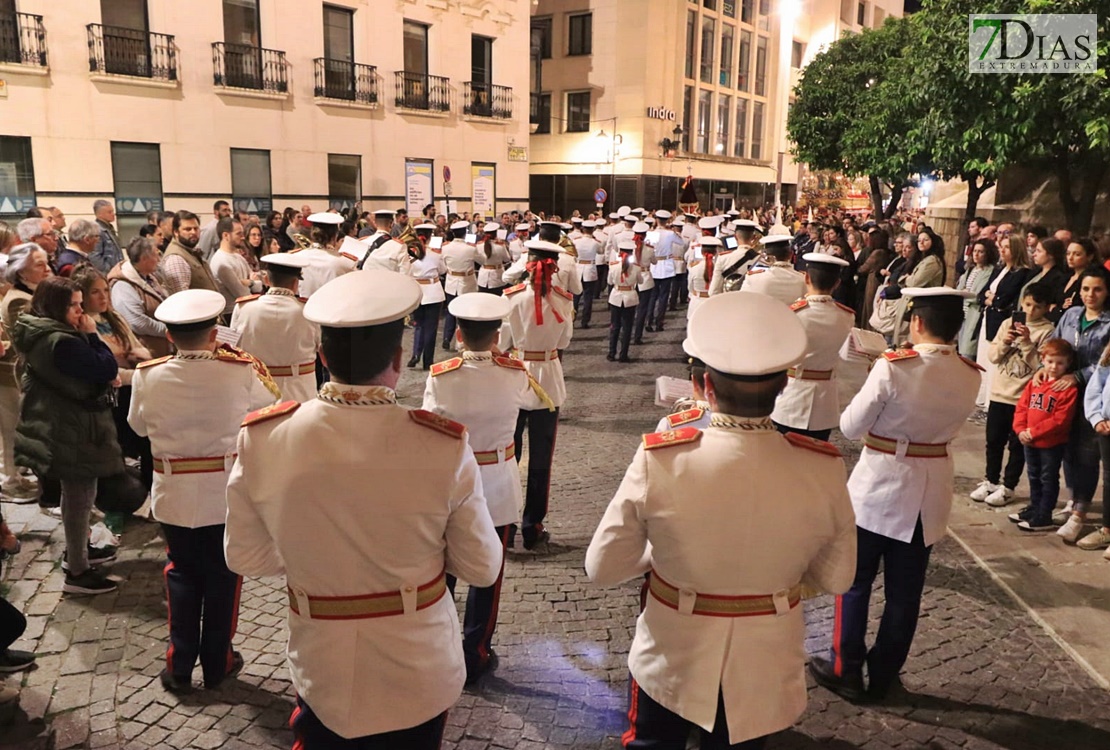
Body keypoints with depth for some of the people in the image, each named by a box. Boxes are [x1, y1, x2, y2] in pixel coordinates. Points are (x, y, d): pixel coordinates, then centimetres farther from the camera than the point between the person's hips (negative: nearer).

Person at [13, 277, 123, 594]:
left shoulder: (41, 335, 6)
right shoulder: (61, 342, -27)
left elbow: (87, 369, 10)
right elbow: (108, 368, -25)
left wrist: (106, 376, -7)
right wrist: (92, 335, -15)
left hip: (62, 427, 11)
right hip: (72, 432, -11)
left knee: (76, 493, 24)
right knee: (80, 496, 0)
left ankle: (78, 549, 41)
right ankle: (77, 572, 9)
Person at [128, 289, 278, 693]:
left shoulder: (147, 376, -12)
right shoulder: (240, 372, -18)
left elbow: (138, 425, 6)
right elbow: (271, 399, 2)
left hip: (174, 493, 2)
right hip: (226, 492, -1)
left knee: (181, 574, 18)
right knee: (222, 576, 15)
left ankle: (179, 666, 25)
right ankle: (217, 663, 27)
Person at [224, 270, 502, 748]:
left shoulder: (260, 440, -18)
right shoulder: (444, 447, -24)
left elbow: (244, 557, -3)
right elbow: (481, 568, -12)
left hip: (320, 668, 1)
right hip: (418, 673, 0)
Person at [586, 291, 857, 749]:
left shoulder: (659, 461, -27)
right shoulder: (823, 469, -21)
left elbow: (602, 569, -16)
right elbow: (835, 578, -5)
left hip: (670, 662, -1)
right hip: (765, 672, 2)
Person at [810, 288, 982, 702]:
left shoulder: (893, 367, -21)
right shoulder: (970, 376, -4)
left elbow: (851, 427, -13)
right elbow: (949, 425, 10)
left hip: (878, 486, -4)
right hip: (929, 492, 5)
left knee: (855, 581, 12)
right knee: (904, 591, 14)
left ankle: (846, 670, 22)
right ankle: (883, 676, 28)